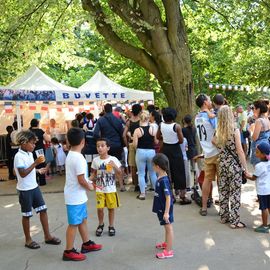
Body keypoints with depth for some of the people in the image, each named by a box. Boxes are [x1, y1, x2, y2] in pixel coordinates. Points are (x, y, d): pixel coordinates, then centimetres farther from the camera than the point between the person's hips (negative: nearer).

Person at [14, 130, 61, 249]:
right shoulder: (19, 156, -19)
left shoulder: (30, 154, 7)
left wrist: (38, 170, 4)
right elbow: (23, 173, -27)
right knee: (26, 215, 6)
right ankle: (28, 240, 20)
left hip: (34, 187, 8)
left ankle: (47, 236, 18)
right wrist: (36, 163, -28)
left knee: (43, 210, 8)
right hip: (25, 190, -8)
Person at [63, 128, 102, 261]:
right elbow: (81, 180, -22)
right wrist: (90, 187, -5)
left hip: (78, 196, 10)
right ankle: (69, 251, 10)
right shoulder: (78, 158, -23)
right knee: (73, 224, 0)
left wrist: (88, 183, 10)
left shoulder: (71, 155, 8)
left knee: (83, 220, 20)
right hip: (75, 197, -10)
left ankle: (87, 244, 34)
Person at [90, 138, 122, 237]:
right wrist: (89, 180, -10)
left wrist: (115, 166, -23)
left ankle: (111, 226, 28)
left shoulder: (113, 160, -10)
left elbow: (120, 176, -7)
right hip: (99, 189, 1)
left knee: (111, 208, 9)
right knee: (100, 208, 1)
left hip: (111, 189, -1)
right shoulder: (95, 160, -3)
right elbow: (94, 174, 8)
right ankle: (101, 225, 27)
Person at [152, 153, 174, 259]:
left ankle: (169, 251, 12)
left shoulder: (164, 180, -26)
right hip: (161, 208, 9)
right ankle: (166, 243, 43)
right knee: (166, 227, 24)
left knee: (168, 227, 2)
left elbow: (168, 197, -26)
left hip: (165, 208, -9)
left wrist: (166, 212, -26)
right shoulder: (160, 177, 1)